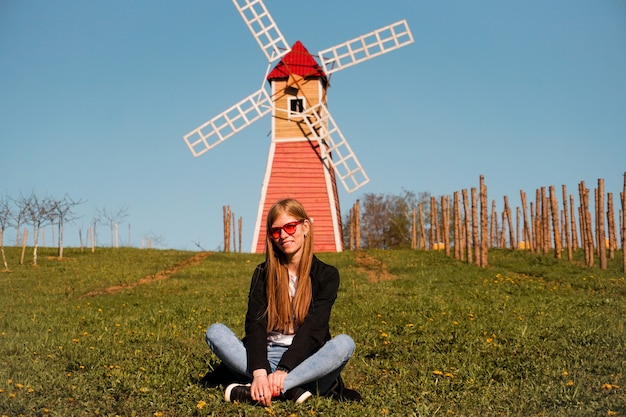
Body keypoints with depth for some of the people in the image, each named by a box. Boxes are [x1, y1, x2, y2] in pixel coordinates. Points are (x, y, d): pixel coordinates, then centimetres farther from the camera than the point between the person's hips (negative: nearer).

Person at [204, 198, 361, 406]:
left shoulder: (326, 275, 0)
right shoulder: (263, 273, 5)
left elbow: (312, 328, -12)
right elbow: (255, 324, -9)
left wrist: (283, 370, -28)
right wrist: (260, 372, -28)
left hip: (305, 360, -1)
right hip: (266, 356, 2)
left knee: (344, 343, -31)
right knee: (215, 331, -20)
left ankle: (254, 391, -36)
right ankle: (291, 389, -32)